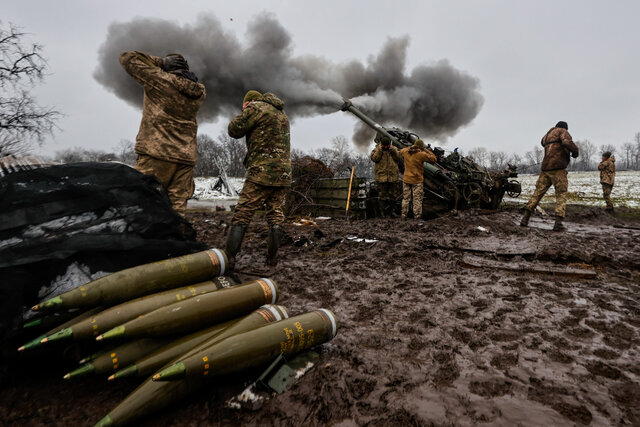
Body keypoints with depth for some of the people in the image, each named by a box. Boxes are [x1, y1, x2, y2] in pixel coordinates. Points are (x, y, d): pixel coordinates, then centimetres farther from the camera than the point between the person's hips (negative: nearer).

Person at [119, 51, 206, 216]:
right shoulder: (199, 91, 13)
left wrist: (161, 62, 12)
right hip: (186, 159, 5)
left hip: (156, 155, -5)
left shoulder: (160, 80, 0)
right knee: (177, 208, 4)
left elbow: (127, 58, 11)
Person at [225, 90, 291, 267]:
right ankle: (272, 259, 11)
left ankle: (228, 259, -8)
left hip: (262, 172, -7)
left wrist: (244, 114, 14)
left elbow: (234, 130, 0)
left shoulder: (257, 107, -2)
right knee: (275, 215, 9)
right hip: (284, 173, 7)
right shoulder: (283, 114, 22)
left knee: (241, 216, -5)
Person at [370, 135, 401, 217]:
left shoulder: (394, 149, 10)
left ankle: (390, 212, 19)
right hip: (381, 176, -2)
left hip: (392, 176, 3)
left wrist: (393, 150, -10)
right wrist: (379, 150, -16)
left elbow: (398, 158, -1)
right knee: (382, 194, -1)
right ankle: (384, 212, 5)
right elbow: (374, 158, -11)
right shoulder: (376, 149, 3)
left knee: (392, 194, 9)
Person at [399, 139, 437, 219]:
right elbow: (433, 159, -7)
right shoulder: (421, 154, -14)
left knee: (406, 198, 12)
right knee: (417, 199, 3)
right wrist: (427, 151, 2)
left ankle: (404, 215, 15)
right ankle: (417, 216, 5)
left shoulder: (406, 152, 0)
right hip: (417, 180, -4)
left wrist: (410, 148, 20)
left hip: (406, 179, 5)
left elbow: (401, 151, 25)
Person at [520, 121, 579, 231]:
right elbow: (567, 142, -17)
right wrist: (575, 150, -2)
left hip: (545, 168, 6)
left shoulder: (547, 134, 22)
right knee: (561, 194, -1)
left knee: (538, 193, 10)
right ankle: (558, 223, -12)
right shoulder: (562, 131, 3)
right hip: (558, 168, -6)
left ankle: (525, 218, 2)